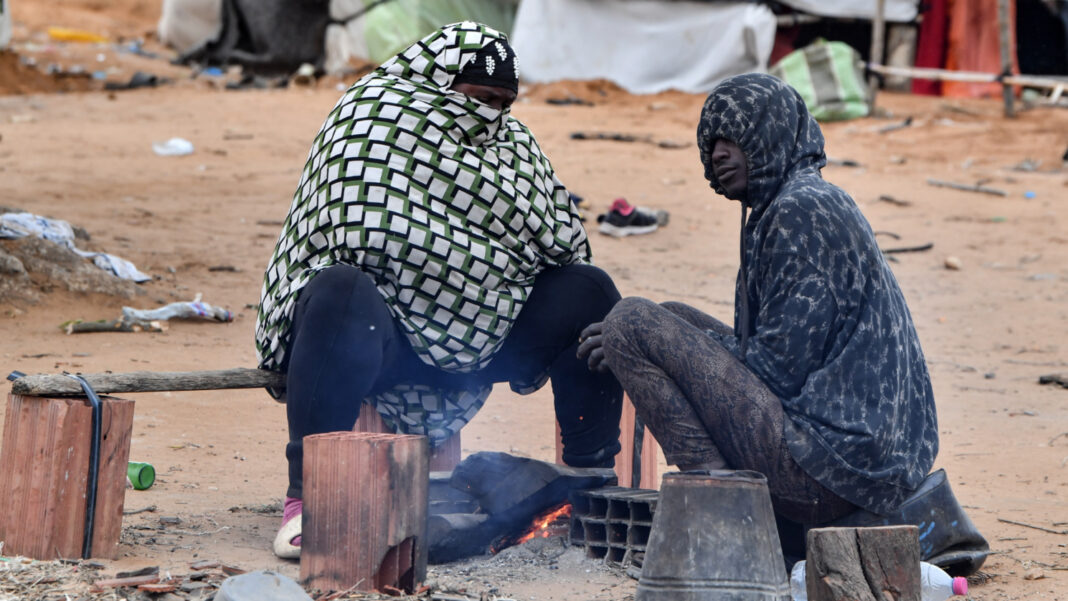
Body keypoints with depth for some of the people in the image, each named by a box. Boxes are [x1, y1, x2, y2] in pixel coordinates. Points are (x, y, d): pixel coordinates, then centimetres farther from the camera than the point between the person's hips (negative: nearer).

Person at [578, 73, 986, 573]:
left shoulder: (802, 210, -12)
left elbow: (779, 365, -16)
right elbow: (771, 352, 22)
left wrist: (633, 341, -4)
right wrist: (641, 349, 13)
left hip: (825, 466, -11)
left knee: (631, 321, -11)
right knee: (672, 320, 23)